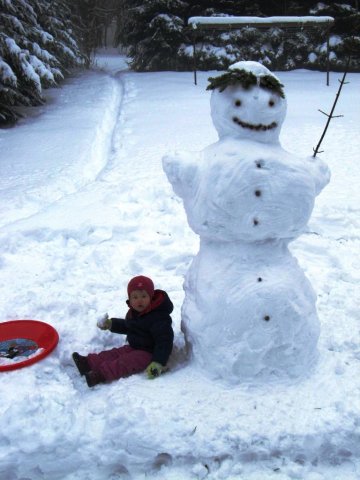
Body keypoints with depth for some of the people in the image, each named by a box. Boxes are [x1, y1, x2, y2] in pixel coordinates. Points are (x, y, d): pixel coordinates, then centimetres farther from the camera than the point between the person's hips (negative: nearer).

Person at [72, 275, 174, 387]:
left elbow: (164, 341, -28)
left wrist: (158, 363, -38)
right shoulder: (133, 312, 7)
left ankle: (102, 374, -37)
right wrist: (111, 324, 19)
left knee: (126, 362, -24)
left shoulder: (158, 317, -23)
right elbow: (127, 326, 29)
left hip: (149, 352, -9)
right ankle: (89, 363, -13)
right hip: (134, 347, 9)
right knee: (116, 353, -5)